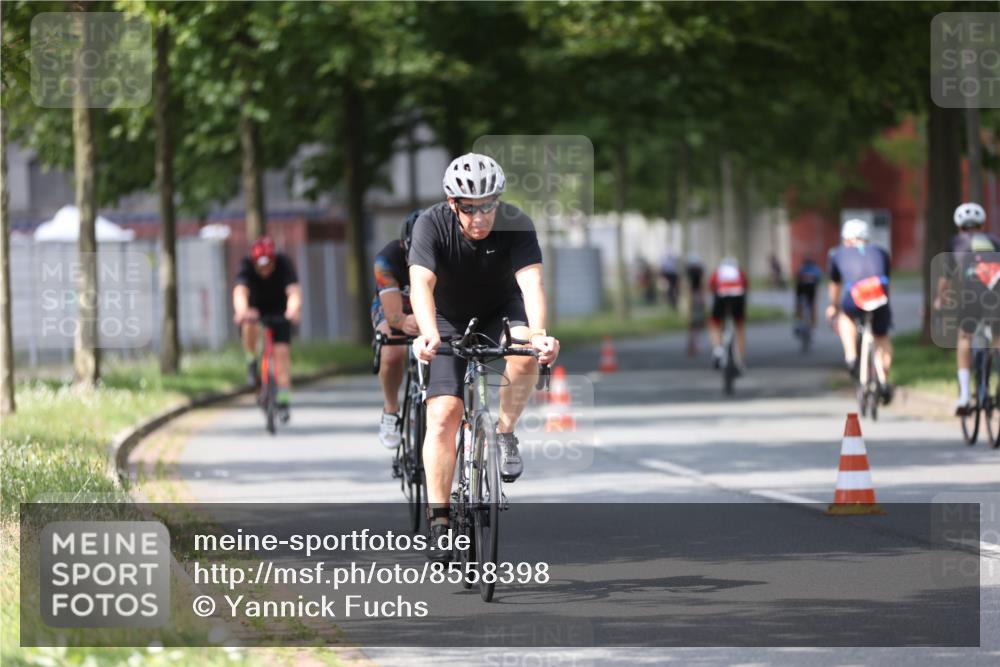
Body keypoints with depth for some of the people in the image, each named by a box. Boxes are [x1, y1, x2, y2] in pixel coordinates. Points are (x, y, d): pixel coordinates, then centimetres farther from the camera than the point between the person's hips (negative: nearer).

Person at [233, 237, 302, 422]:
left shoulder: (284, 264, -28)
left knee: (282, 351, -15)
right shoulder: (246, 267, -29)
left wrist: (293, 310, -66)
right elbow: (240, 292, -46)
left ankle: (284, 400, -10)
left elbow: (294, 292, -43)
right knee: (249, 325, -34)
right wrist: (242, 312, -68)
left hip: (278, 310, 0)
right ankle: (251, 362, -9)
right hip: (254, 308, 0)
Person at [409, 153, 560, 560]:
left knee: (524, 355, -34)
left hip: (501, 312, 0)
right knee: (443, 415, -15)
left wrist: (538, 334, -55)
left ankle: (505, 433, -8)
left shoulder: (515, 224, -24)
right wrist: (427, 333, -57)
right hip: (450, 321, 0)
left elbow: (531, 282, -36)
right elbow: (422, 283, -38)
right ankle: (439, 521, -10)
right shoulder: (432, 225, -25)